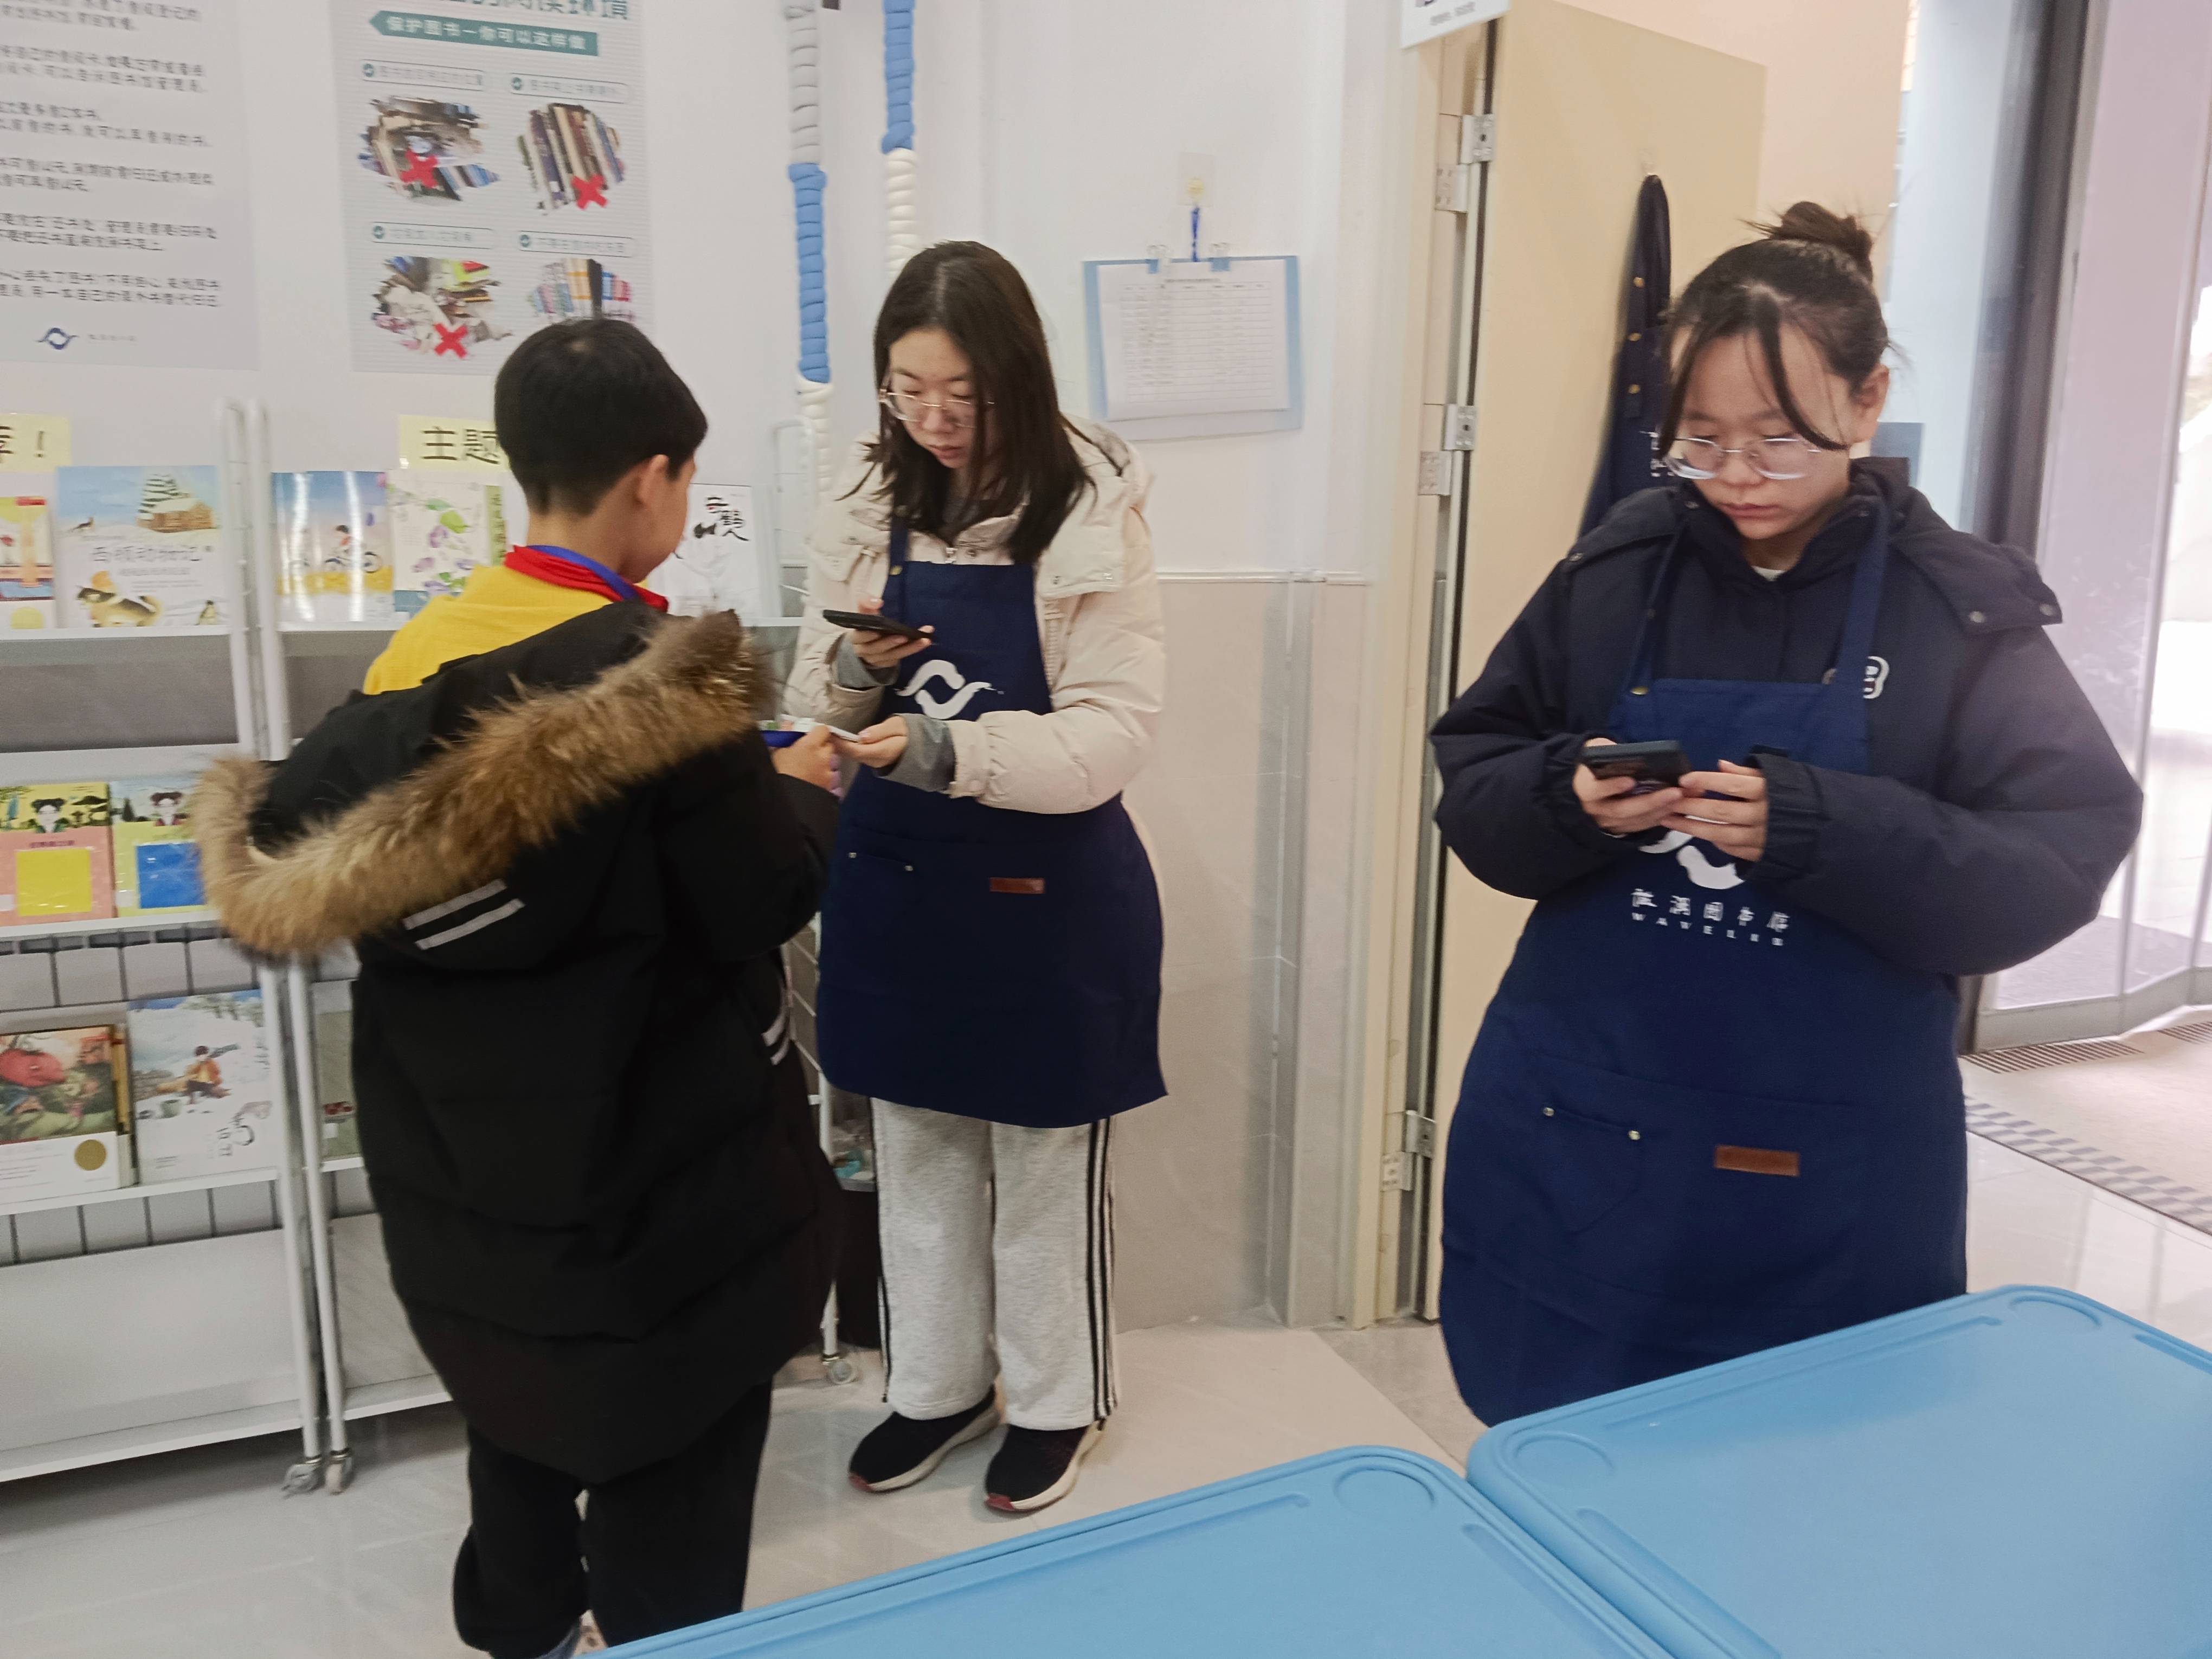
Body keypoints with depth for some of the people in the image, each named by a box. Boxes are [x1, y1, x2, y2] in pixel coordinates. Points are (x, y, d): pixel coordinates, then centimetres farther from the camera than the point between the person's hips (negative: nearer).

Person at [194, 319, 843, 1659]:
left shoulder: (421, 654, -3)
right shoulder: (660, 673, -23)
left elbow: (303, 856, 5)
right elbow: (763, 903, -18)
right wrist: (806, 794, 2)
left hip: (467, 1141, 8)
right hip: (652, 1157, -7)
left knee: (525, 1389, 28)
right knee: (671, 1452, 12)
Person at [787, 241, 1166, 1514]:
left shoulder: (1092, 518, -13)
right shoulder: (870, 508, 1)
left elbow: (1116, 732, -17)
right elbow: (821, 708, 7)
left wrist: (952, 750, -31)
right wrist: (853, 674, -16)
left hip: (1047, 892, -4)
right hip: (895, 881, 5)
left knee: (1048, 1169, 13)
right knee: (916, 1158, 18)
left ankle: (1059, 1401, 36)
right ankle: (937, 1388, 40)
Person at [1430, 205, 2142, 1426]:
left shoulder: (1964, 611, -5)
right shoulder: (1617, 570, -1)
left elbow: (2055, 869, -11)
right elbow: (1471, 784, 2)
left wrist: (1817, 828, -26)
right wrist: (1568, 800, -19)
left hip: (1829, 1171, -1)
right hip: (1579, 1138, 2)